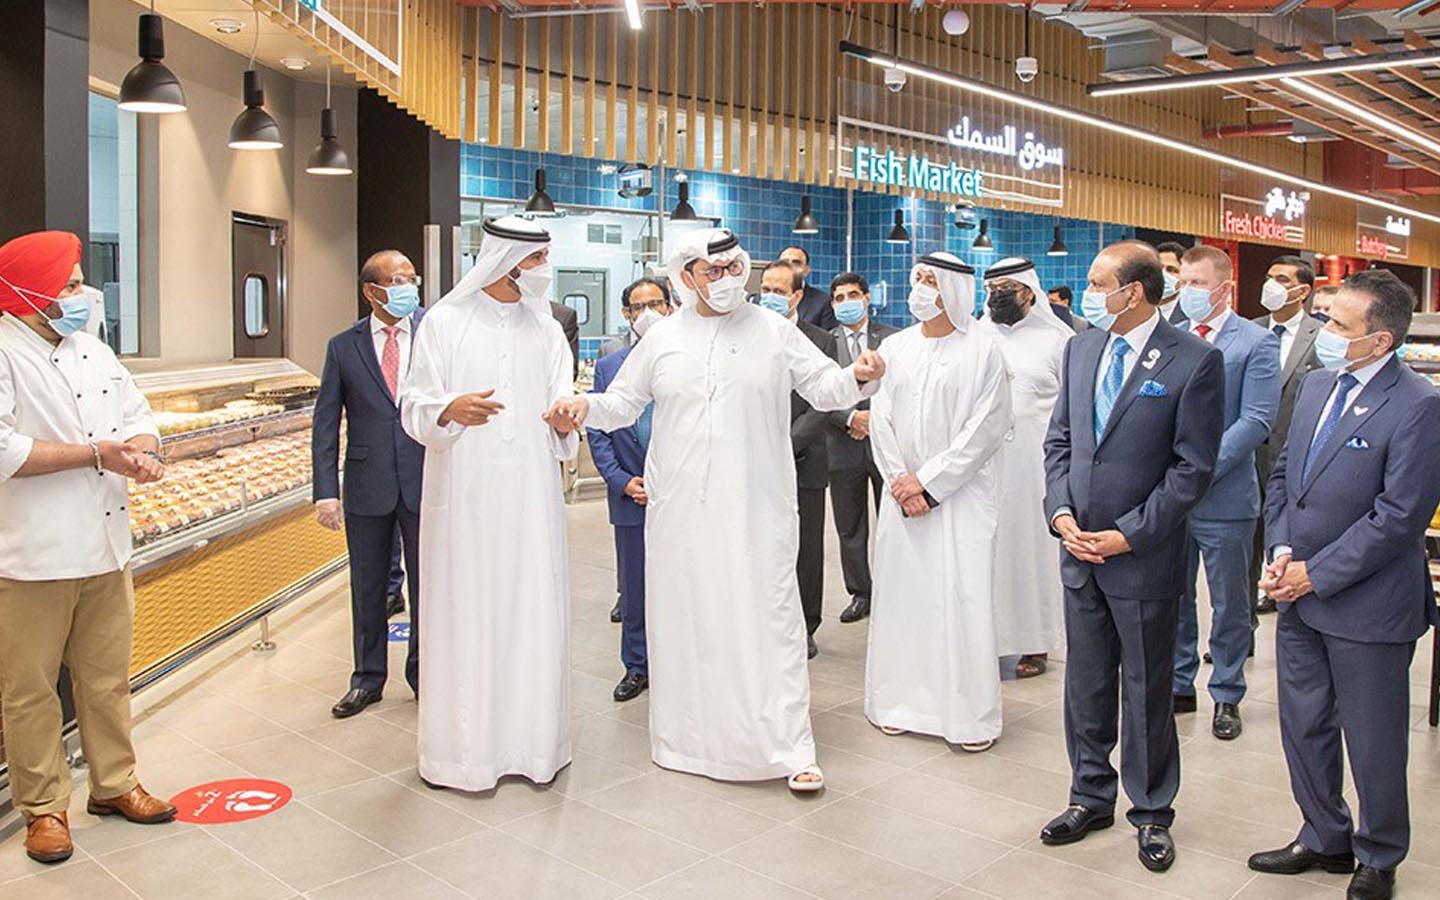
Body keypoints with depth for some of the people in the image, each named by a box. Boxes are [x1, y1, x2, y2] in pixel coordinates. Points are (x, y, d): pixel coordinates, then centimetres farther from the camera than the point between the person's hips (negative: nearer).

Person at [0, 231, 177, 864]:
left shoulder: (95, 353, 12)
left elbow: (139, 417, 15)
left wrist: (141, 451, -8)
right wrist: (98, 454, -17)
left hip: (105, 548, 7)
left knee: (107, 678, 17)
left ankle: (114, 784, 32)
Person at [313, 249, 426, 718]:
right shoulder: (344, 346, 2)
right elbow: (326, 424, 0)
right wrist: (326, 491, -6)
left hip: (424, 481, -1)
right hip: (367, 486, 1)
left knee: (426, 583, 9)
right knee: (368, 587, 14)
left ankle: (423, 674, 26)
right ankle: (368, 678, 30)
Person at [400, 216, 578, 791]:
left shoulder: (545, 329, 13)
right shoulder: (445, 321, 2)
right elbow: (414, 408, -3)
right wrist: (451, 409, -24)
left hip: (530, 494, 3)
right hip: (464, 493, -3)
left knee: (532, 611, 4)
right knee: (465, 616, -1)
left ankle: (531, 740, 16)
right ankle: (465, 747, 11)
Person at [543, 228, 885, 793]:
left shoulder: (774, 332, 5)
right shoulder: (663, 338, 10)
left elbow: (824, 386, 5)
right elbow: (624, 401, 15)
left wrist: (859, 377, -15)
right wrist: (585, 406, -5)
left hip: (756, 508, -2)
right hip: (680, 508, 2)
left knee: (770, 618, -4)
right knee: (685, 615, 7)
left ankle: (791, 749, 2)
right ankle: (690, 736, 23)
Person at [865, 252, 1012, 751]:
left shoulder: (983, 349, -6)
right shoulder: (895, 347, 9)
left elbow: (986, 427, -10)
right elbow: (881, 418, 8)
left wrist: (928, 480, -11)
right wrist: (899, 480, -4)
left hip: (960, 494, -4)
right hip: (903, 494, 5)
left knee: (962, 598, -4)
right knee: (900, 591, 7)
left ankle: (970, 713, 7)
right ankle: (902, 700, 19)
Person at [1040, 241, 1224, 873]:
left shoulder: (1194, 360, -12)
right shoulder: (1081, 349, 6)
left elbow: (1193, 467, -12)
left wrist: (1128, 535, -15)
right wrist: (1062, 514, -3)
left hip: (1144, 557, -5)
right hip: (1079, 549, 5)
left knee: (1147, 691, 9)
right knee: (1086, 683, 16)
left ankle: (1152, 812, 28)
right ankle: (1091, 797, 33)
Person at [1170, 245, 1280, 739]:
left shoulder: (1256, 342, -6)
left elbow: (1255, 421, -13)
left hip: (1223, 499, -4)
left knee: (1229, 604, 9)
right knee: (1172, 600, 14)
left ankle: (1227, 696, 24)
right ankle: (1178, 686, 28)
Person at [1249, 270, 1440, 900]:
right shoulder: (1316, 386, 6)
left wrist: (1316, 574, -16)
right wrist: (1281, 551, -2)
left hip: (1367, 607, -7)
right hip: (1301, 598, 7)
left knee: (1374, 744, 11)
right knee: (1304, 727, 18)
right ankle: (1325, 840, 38)